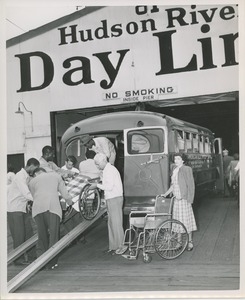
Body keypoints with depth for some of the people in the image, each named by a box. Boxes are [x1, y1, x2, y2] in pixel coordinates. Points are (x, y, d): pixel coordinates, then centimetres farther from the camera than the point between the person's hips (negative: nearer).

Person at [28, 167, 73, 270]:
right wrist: (71, 203, 38)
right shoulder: (56, 175, 25)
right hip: (53, 207, -1)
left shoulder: (32, 181, 26)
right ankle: (51, 263, 3)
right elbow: (65, 194, 20)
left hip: (38, 208, 2)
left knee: (42, 236, 11)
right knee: (53, 235, 4)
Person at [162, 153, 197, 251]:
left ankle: (190, 242, 13)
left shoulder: (186, 169, -10)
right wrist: (165, 194, 14)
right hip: (176, 199, 7)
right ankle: (179, 242, 21)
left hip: (184, 199, -6)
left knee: (186, 220, 1)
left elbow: (191, 186, -11)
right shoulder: (174, 170, 10)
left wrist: (189, 200, -14)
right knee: (177, 221, 10)